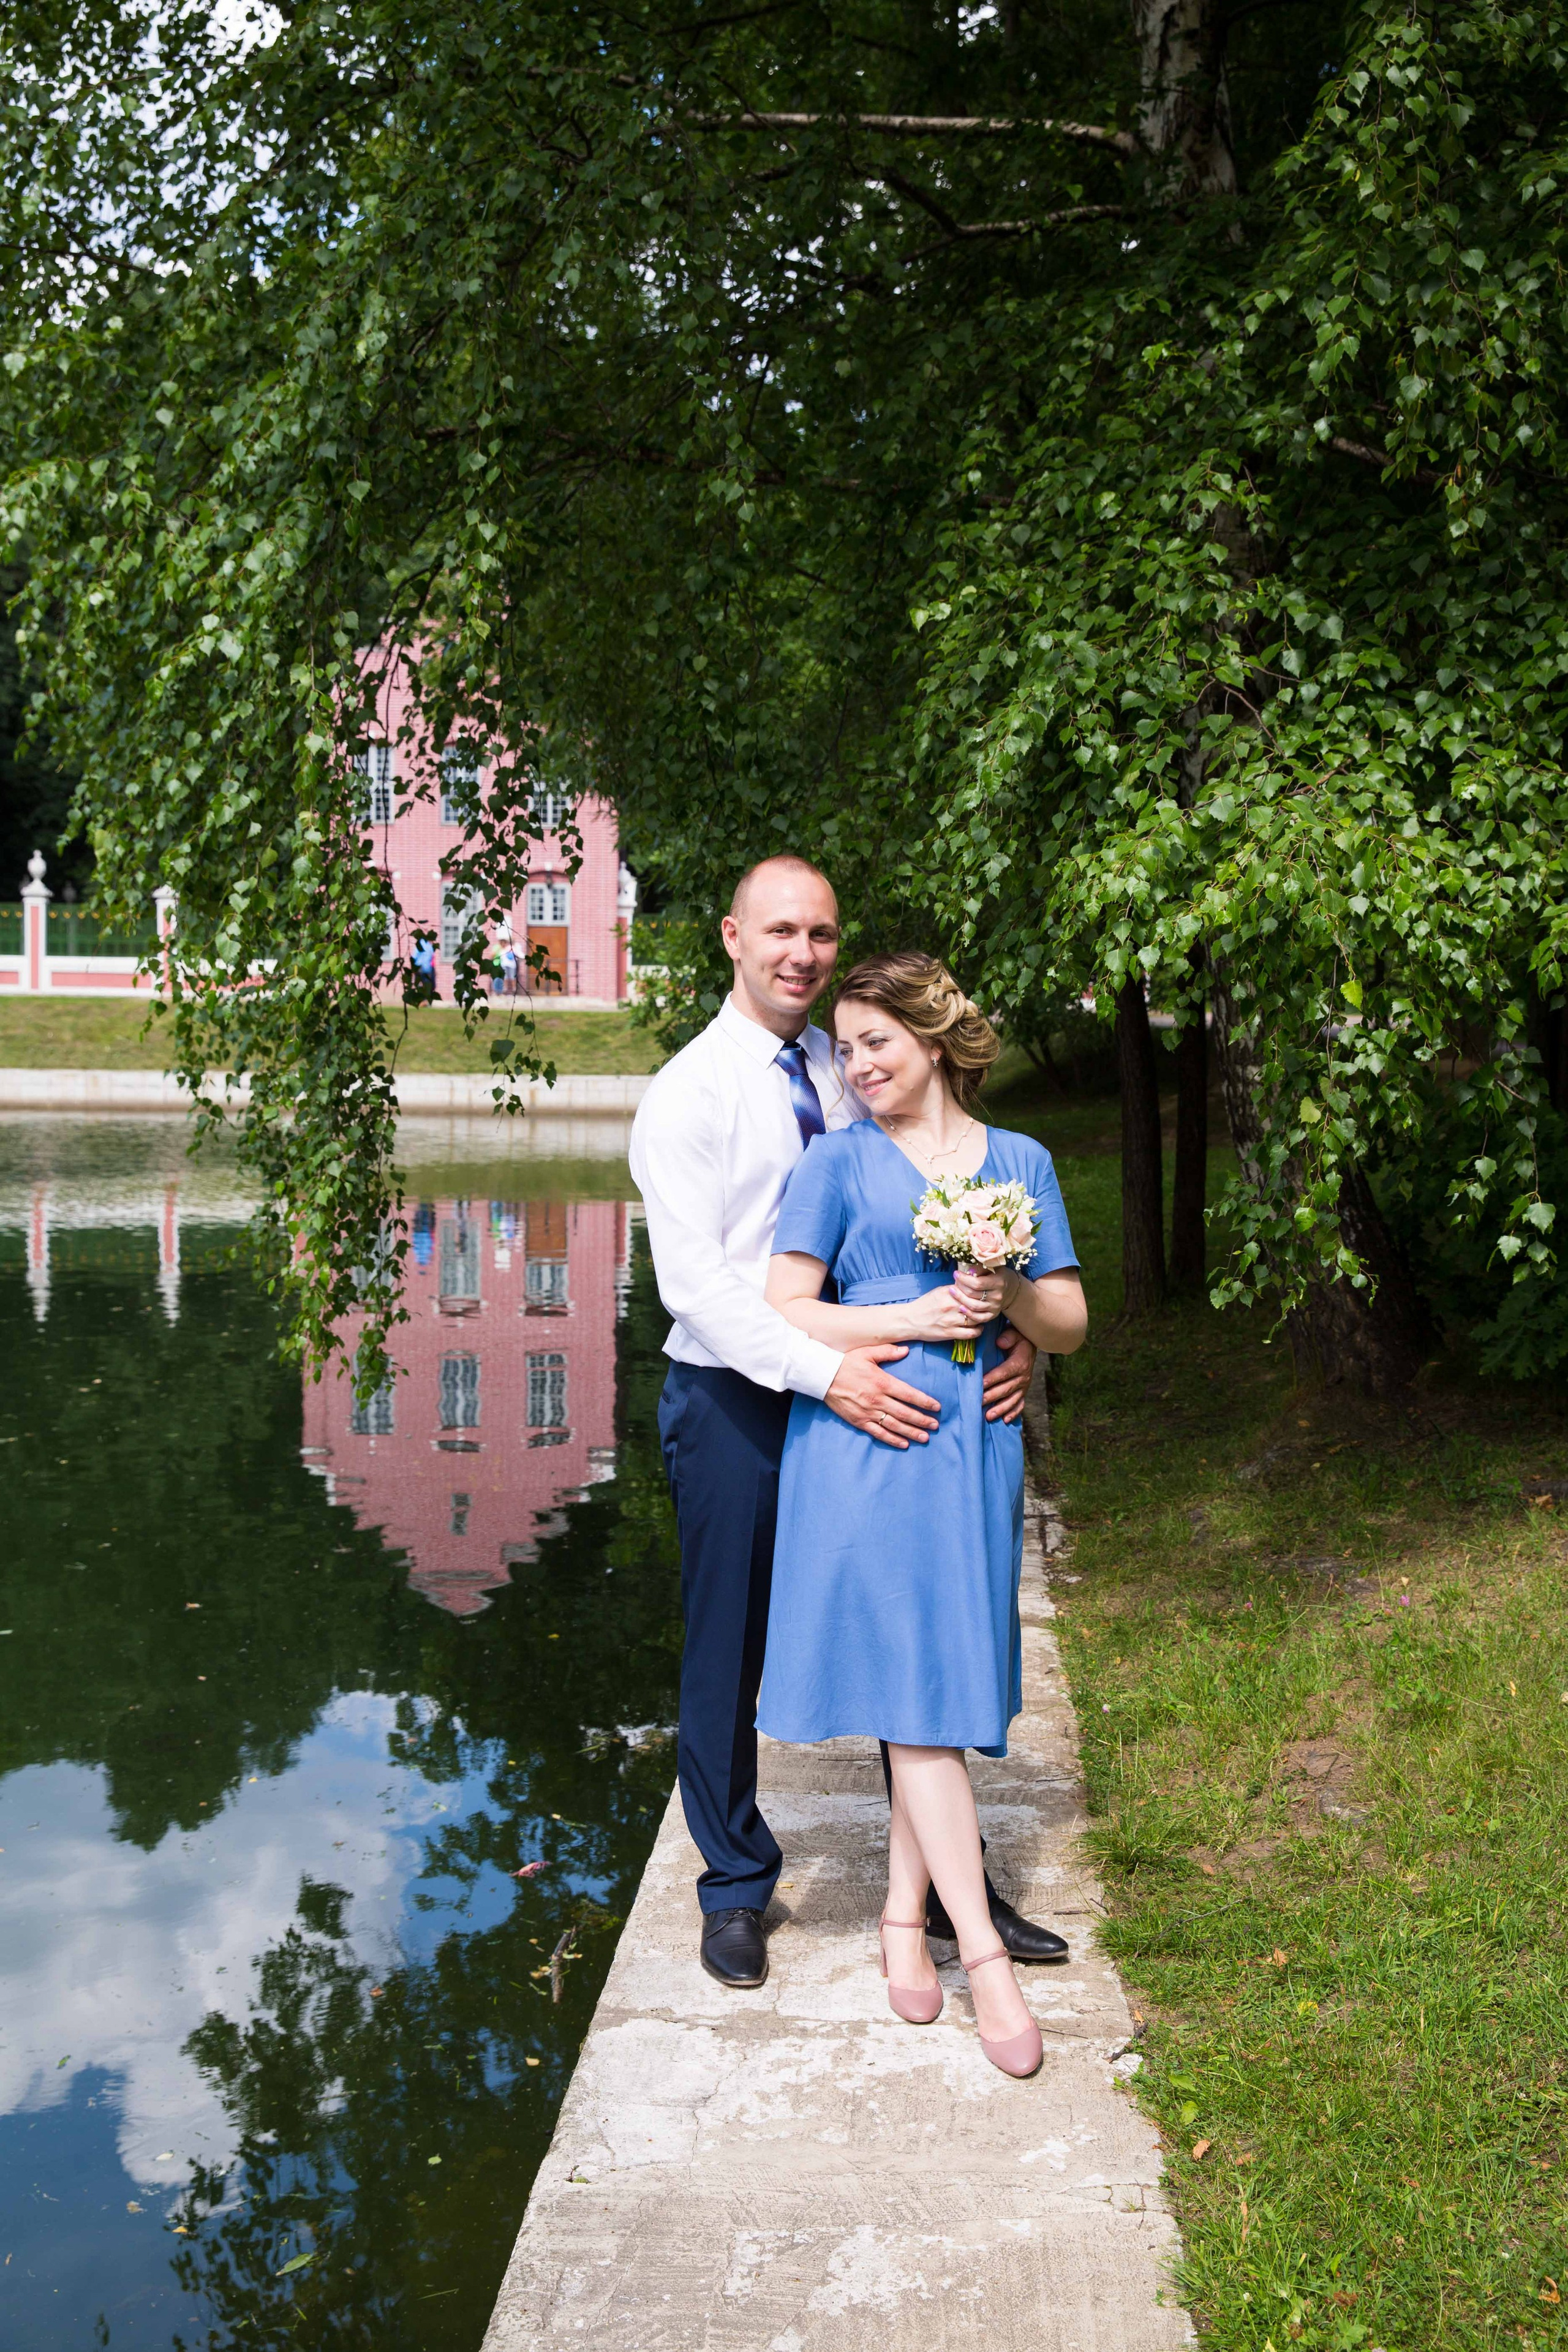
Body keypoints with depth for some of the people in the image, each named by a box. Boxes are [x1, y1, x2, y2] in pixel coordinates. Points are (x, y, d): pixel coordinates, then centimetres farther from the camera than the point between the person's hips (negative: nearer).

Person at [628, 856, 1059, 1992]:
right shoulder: (687, 1095, -9)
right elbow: (696, 1281, -18)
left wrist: (1011, 1329, -12)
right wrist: (827, 1374, -28)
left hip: (867, 1390, 4)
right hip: (737, 1399, -4)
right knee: (730, 1653, 9)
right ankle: (737, 1889, 29)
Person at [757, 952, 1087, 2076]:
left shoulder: (1021, 1161, 11)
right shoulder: (841, 1160, 4)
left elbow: (1070, 1324, 11)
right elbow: (785, 1309, -3)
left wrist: (1009, 1294, -10)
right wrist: (914, 1318, -12)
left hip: (977, 1445, 3)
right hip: (870, 1443, -3)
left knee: (946, 1689, 6)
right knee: (915, 1690, -6)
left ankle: (906, 1917, 21)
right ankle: (985, 1957, -3)